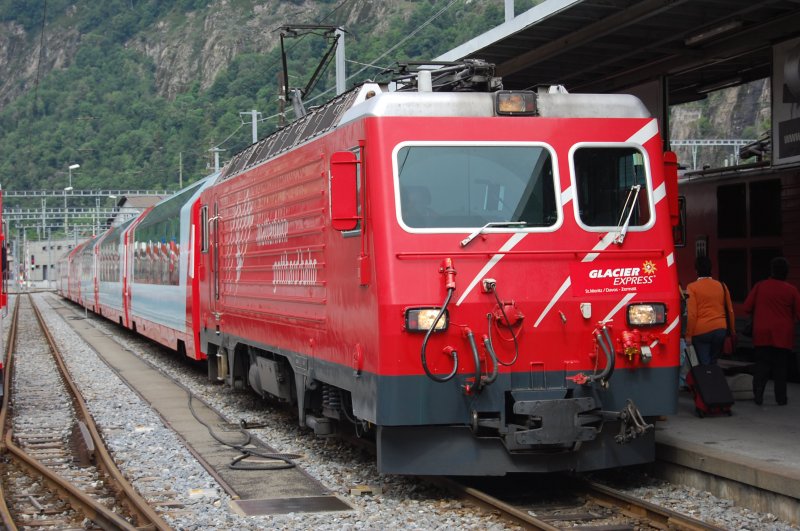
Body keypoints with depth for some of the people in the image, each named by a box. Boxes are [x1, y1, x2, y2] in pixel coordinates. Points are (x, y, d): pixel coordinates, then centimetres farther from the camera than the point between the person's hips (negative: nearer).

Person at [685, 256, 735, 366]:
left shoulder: (692, 287, -5)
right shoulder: (722, 286, 9)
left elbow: (691, 313, -10)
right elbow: (730, 310, 13)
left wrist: (688, 335, -5)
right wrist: (732, 331, 21)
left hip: (701, 331, -4)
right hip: (720, 329, 4)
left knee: (705, 364, -4)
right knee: (713, 362, 16)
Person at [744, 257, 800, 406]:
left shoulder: (760, 286, -2)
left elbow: (747, 307, -1)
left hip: (762, 334, 1)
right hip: (783, 335, -1)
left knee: (761, 365, 6)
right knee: (781, 367, 6)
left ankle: (758, 395, -2)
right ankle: (781, 397, 7)